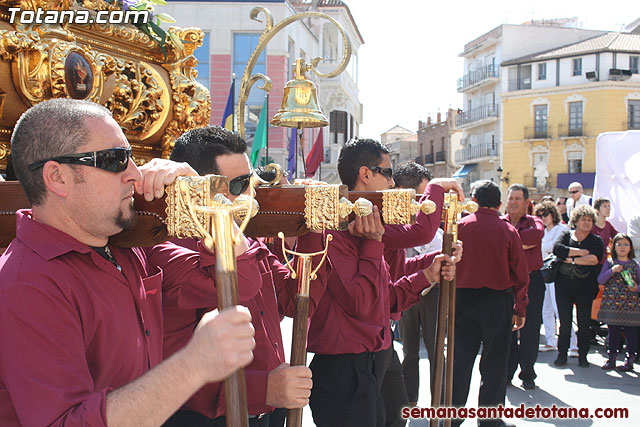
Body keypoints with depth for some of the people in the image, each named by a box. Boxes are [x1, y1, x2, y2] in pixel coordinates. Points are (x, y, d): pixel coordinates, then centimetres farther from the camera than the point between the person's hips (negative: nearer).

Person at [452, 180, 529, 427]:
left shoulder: (459, 226, -3)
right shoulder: (508, 230, -6)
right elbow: (520, 275, -2)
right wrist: (520, 309, 8)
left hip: (464, 297, 2)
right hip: (498, 299, -1)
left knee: (461, 360, 10)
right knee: (494, 362, 9)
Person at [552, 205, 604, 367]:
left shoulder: (596, 240, 8)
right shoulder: (566, 236, 9)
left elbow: (595, 259, -12)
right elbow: (557, 248, -13)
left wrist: (572, 259, -11)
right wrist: (582, 252, -13)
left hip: (585, 288, 0)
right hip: (564, 286, 0)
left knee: (584, 322, 3)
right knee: (564, 321, 1)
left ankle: (582, 355, 14)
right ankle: (562, 354, 11)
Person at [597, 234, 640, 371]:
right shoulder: (609, 263, 6)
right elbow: (600, 280, -2)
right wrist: (612, 271, -15)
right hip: (612, 305, 0)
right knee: (613, 332, 7)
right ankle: (611, 358, 17)